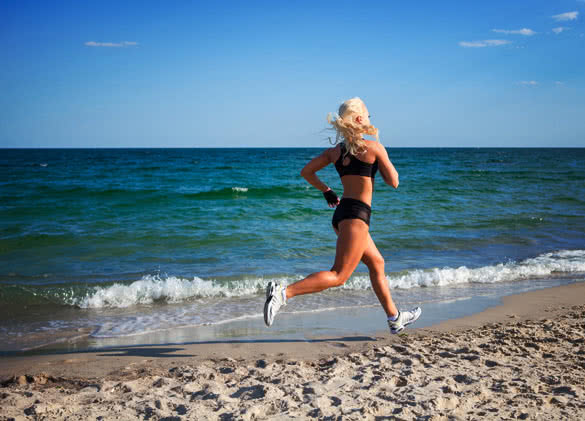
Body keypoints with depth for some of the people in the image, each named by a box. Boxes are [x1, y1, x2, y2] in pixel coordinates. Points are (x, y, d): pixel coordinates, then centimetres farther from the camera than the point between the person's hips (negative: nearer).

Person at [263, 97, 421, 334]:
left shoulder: (335, 150, 10)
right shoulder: (374, 147, -6)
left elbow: (306, 171, 10)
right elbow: (393, 182, 0)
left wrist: (326, 191, 22)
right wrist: (382, 161, 16)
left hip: (340, 214, 9)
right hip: (357, 215, -8)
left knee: (376, 263, 21)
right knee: (338, 275, -9)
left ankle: (395, 319, 31)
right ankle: (283, 292, -24)